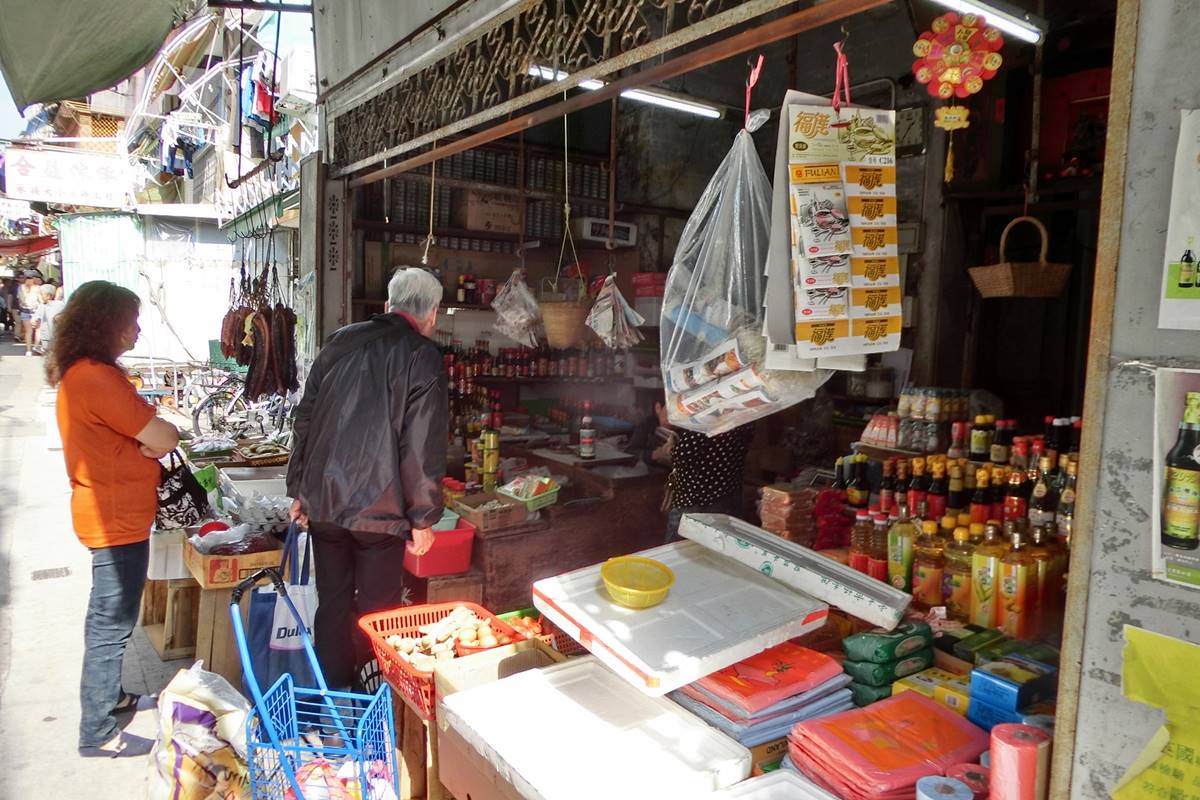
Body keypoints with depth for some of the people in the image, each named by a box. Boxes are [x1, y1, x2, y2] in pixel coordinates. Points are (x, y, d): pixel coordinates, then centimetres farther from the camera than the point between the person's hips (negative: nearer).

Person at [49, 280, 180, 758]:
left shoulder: (79, 373, 9)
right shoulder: (97, 378, -23)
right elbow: (165, 439, -23)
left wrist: (143, 443, -5)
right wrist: (152, 437, -3)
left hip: (109, 515, 10)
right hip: (117, 521, -10)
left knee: (111, 618, 23)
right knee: (112, 624, 2)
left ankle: (110, 696, 40)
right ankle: (98, 733, 14)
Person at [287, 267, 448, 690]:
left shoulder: (340, 341, 8)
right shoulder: (422, 355, -9)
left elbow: (305, 419, 12)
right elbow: (423, 445, -14)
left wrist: (298, 490, 19)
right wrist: (423, 518, -7)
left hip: (323, 500, 5)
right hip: (379, 508, -5)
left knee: (332, 604, 16)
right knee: (376, 610, 8)